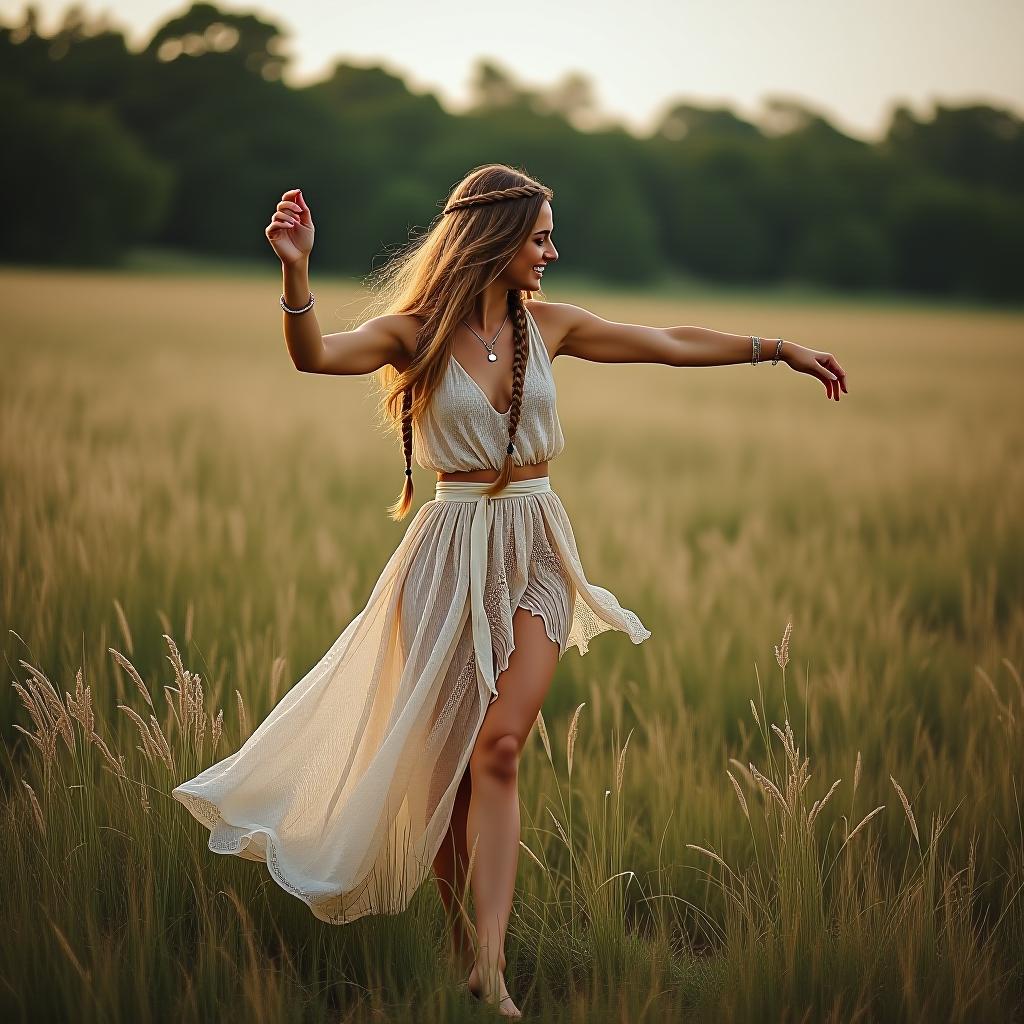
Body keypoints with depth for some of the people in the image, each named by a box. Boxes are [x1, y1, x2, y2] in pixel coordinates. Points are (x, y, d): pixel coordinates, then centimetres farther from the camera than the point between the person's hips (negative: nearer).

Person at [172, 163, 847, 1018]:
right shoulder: (416, 332, -5)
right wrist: (296, 271, -40)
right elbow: (316, 355, -23)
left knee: (498, 748, -10)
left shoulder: (547, 325, 6)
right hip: (454, 551, -2)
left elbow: (674, 345, 16)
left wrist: (779, 348, 21)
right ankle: (450, 920, 27)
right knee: (445, 752, 5)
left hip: (536, 548, 2)